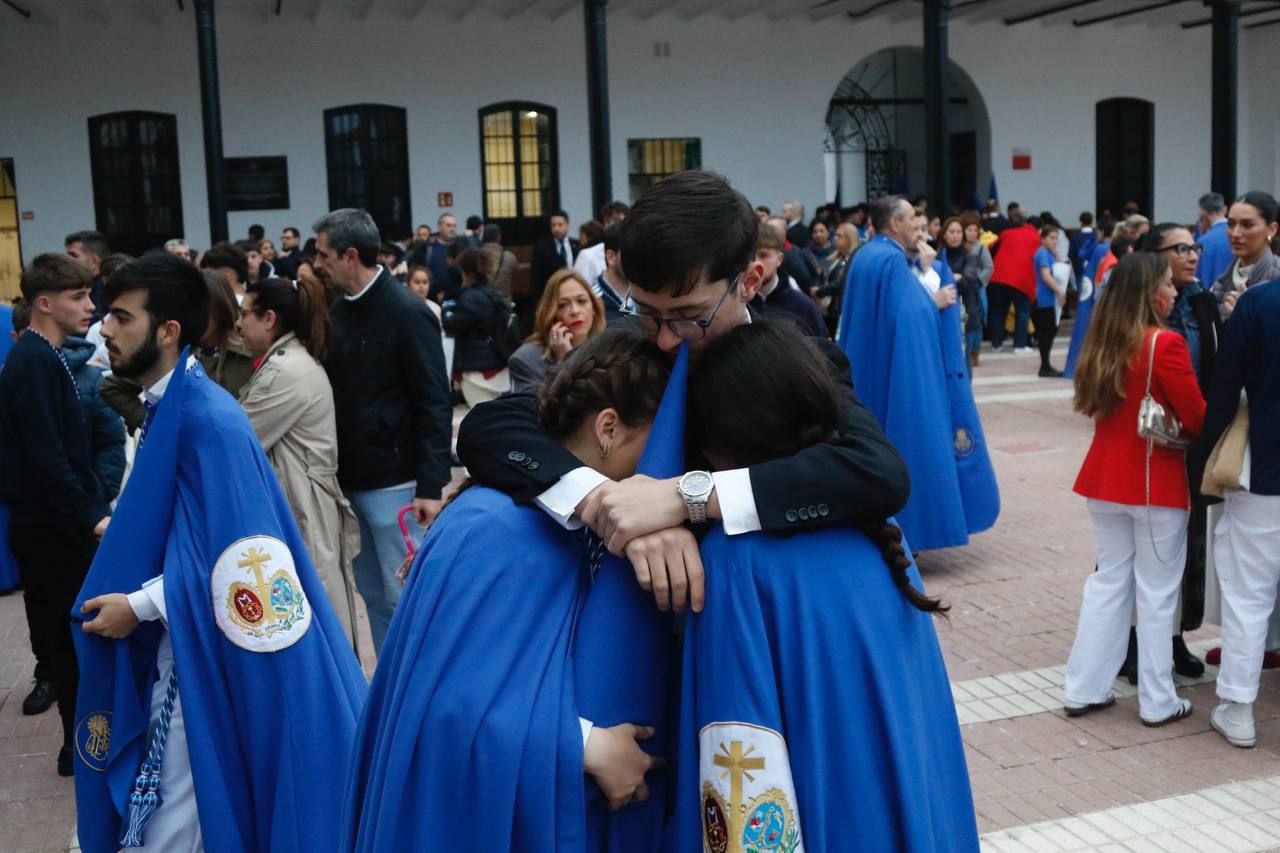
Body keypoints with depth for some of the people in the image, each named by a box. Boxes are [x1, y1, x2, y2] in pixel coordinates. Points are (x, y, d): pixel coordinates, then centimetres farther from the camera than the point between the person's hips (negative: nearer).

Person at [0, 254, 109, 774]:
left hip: (56, 520, 9)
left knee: (66, 629, 15)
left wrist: (94, 507, 12)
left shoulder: (46, 357, 10)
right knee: (74, 632, 2)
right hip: (51, 523, -9)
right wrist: (90, 517, -21)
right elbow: (45, 454, -24)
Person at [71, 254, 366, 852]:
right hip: (179, 643, 9)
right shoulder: (167, 407, 7)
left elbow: (239, 556, -24)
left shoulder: (209, 420, -22)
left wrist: (140, 606, -18)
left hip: (206, 656, -9)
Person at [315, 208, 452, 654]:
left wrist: (431, 486, -18)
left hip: (394, 482, -7)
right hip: (350, 479, 7)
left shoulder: (407, 313, -12)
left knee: (405, 597, 0)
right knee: (373, 594, 14)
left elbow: (435, 406, -14)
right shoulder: (339, 310, 9)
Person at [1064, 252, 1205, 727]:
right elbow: (1198, 418, -12)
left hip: (1106, 477, 6)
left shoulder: (1102, 341, 3)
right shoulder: (1165, 344, -17)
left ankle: (1083, 689, 18)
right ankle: (1157, 702, 16)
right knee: (1156, 593, 6)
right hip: (1157, 482, -6)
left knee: (1108, 581, 15)